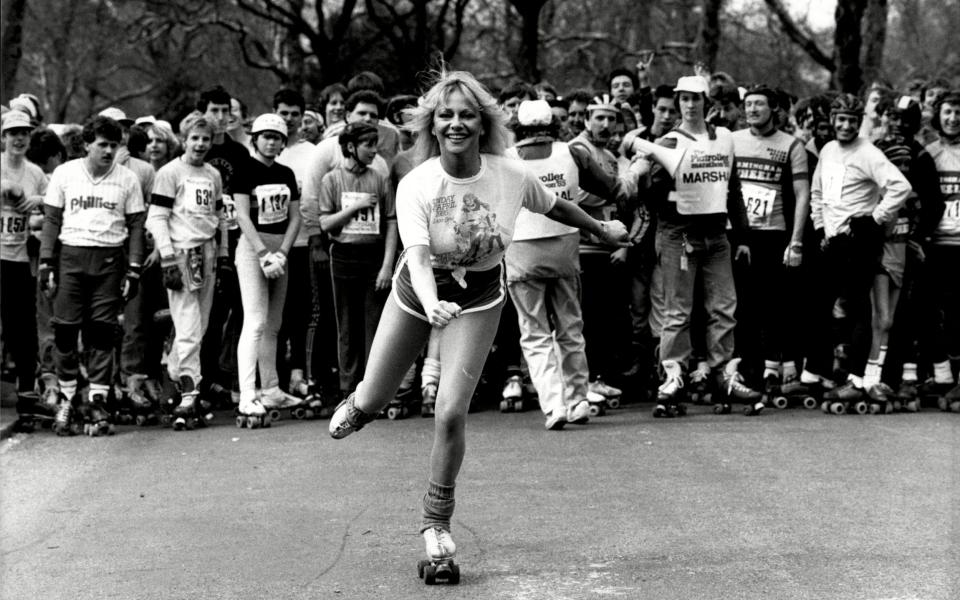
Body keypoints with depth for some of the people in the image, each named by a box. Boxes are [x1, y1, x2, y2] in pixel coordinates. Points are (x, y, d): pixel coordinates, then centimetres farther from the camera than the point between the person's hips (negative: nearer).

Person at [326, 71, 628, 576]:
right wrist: (432, 306, -54)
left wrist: (602, 229, 19)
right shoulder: (416, 186, -25)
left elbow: (554, 206, 3)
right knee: (372, 401, 10)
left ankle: (436, 521, 9)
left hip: (479, 297, 0)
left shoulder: (510, 175, -18)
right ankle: (358, 405, 52)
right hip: (420, 290, 0)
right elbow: (417, 254, -35)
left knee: (451, 413, -11)